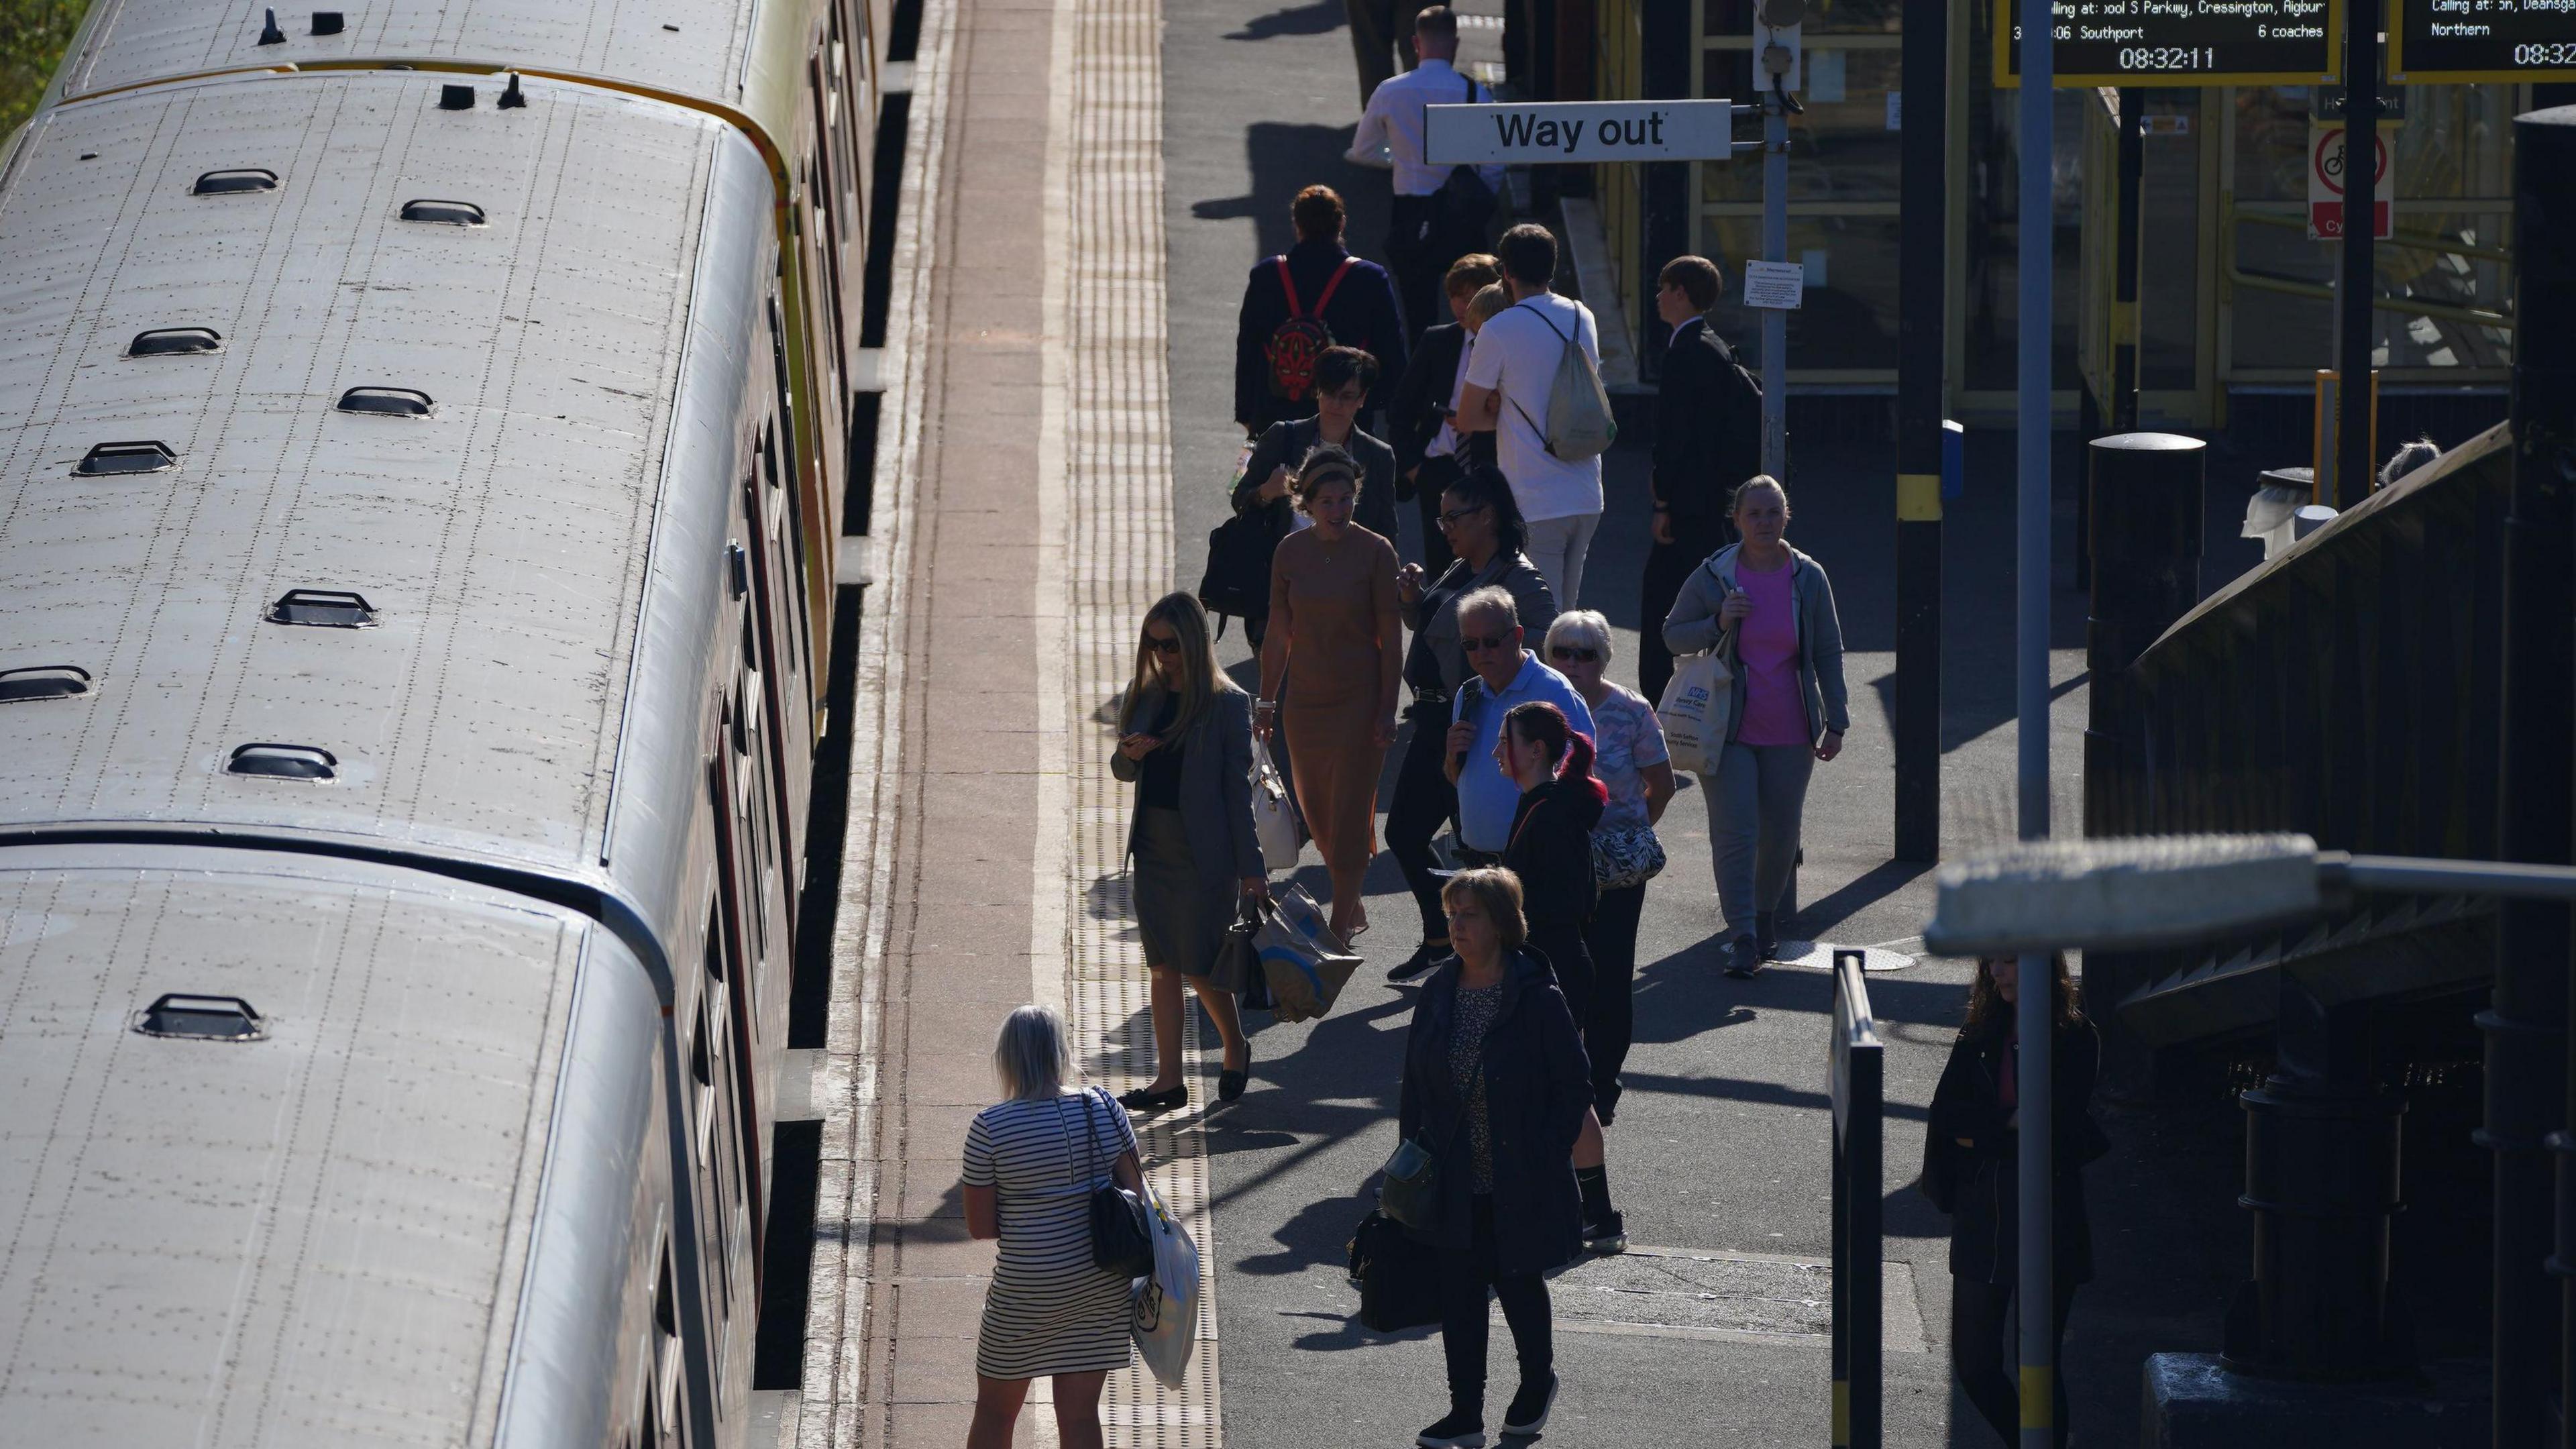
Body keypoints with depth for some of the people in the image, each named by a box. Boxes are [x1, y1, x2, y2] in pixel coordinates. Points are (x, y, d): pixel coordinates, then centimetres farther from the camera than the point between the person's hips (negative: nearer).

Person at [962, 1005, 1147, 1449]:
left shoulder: (990, 1128, -14)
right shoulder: (1105, 1110, -4)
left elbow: (980, 1226, -10)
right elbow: (1135, 1194, 2)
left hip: (1027, 1292, -3)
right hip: (1102, 1288, 3)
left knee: (994, 1412, 15)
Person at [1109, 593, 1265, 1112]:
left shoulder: (1228, 704, -11)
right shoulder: (1146, 695, 5)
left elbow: (1238, 787, -10)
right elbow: (1124, 772, 15)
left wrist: (1251, 868, -9)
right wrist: (1128, 754, -10)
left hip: (1203, 851, -6)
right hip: (1153, 845, 6)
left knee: (1201, 965, 1)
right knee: (1163, 966, 8)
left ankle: (1236, 1048, 26)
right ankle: (1168, 1079, 13)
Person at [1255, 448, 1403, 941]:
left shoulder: (1374, 552, -10)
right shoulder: (1291, 551, -1)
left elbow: (1390, 637, -8)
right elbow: (1279, 633, 7)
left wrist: (1387, 711, -10)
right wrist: (1266, 702, 8)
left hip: (1358, 697, -4)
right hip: (1305, 697, 4)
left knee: (1349, 811, -4)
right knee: (1315, 809, 13)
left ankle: (1342, 921, 4)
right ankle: (1353, 903, 32)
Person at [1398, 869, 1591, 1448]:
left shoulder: (1538, 998, -12)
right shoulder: (1439, 992, 3)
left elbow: (1574, 1087, -8)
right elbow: (1415, 1083, 11)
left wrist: (1545, 1158, -14)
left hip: (1518, 1183, -4)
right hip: (1454, 1182, 4)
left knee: (1518, 1282, 9)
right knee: (1458, 1289, 4)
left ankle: (1538, 1380, 35)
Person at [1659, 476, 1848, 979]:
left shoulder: (1808, 578, 1)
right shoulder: (1713, 577, -4)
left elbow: (1828, 653, 7)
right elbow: (1672, 635, 5)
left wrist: (1835, 722, 4)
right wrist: (1717, 624, -15)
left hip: (1789, 732, 2)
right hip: (1728, 730, -2)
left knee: (1780, 835, 10)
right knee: (1734, 833, -11)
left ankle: (1764, 913, 34)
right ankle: (1743, 939, -10)